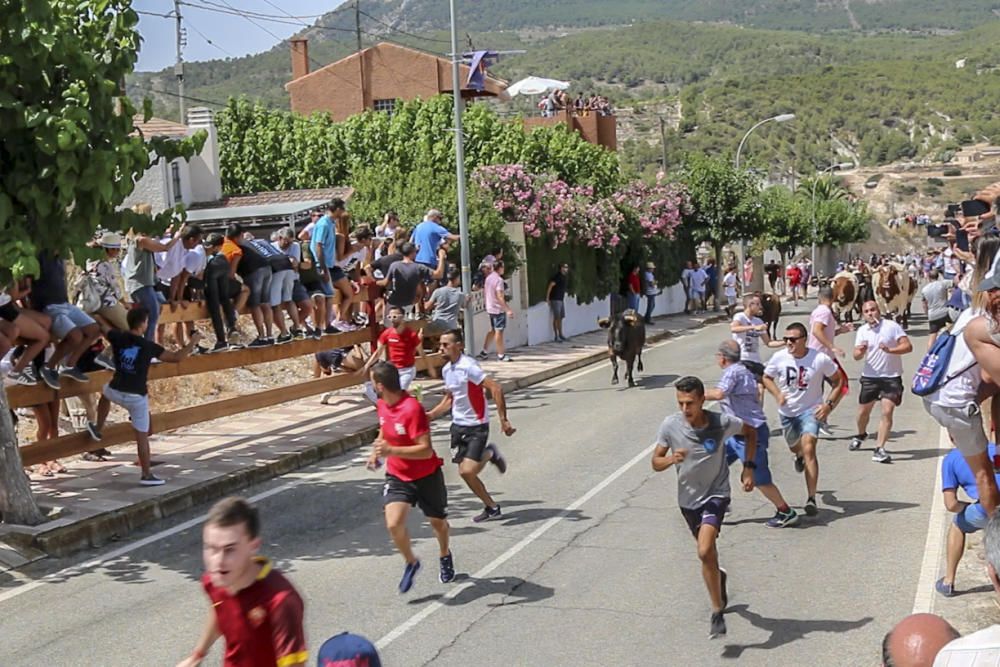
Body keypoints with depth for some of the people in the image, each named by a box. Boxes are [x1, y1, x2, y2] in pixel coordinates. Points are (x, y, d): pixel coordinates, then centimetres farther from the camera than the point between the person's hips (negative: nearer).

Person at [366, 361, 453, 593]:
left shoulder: (412, 408, -28)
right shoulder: (383, 405, -4)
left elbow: (426, 450, -30)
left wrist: (391, 451, -37)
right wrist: (377, 451, 7)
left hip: (426, 476, -4)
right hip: (397, 476, 5)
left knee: (438, 522, 18)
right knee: (394, 524, -18)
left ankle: (444, 556, 50)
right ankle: (411, 562, 8)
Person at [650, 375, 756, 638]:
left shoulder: (722, 423, -19)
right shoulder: (670, 426, -16)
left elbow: (750, 432, 3)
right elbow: (655, 463, -7)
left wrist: (748, 467, -4)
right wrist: (671, 459, -30)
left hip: (715, 494, -4)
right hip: (688, 498, 4)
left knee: (705, 552, -23)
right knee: (707, 551, 22)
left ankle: (718, 612, -7)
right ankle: (718, 577, 57)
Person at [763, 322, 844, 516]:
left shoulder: (820, 359, -19)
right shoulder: (779, 358, -13)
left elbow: (838, 381, -5)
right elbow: (766, 378, 4)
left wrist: (829, 404, -17)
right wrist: (777, 394, -15)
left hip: (811, 410, -4)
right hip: (787, 411, 4)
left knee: (808, 449, -22)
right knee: (795, 447, 25)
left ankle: (811, 498, -21)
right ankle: (799, 455, 67)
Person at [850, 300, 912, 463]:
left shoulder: (892, 326, -8)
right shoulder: (862, 331, 2)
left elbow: (908, 346, -12)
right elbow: (856, 356, -2)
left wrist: (890, 350, -28)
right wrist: (861, 352, -25)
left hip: (891, 377, -3)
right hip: (870, 376, 3)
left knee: (887, 411, -13)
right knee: (864, 410, 14)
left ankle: (879, 449, -11)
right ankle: (861, 435, 44)